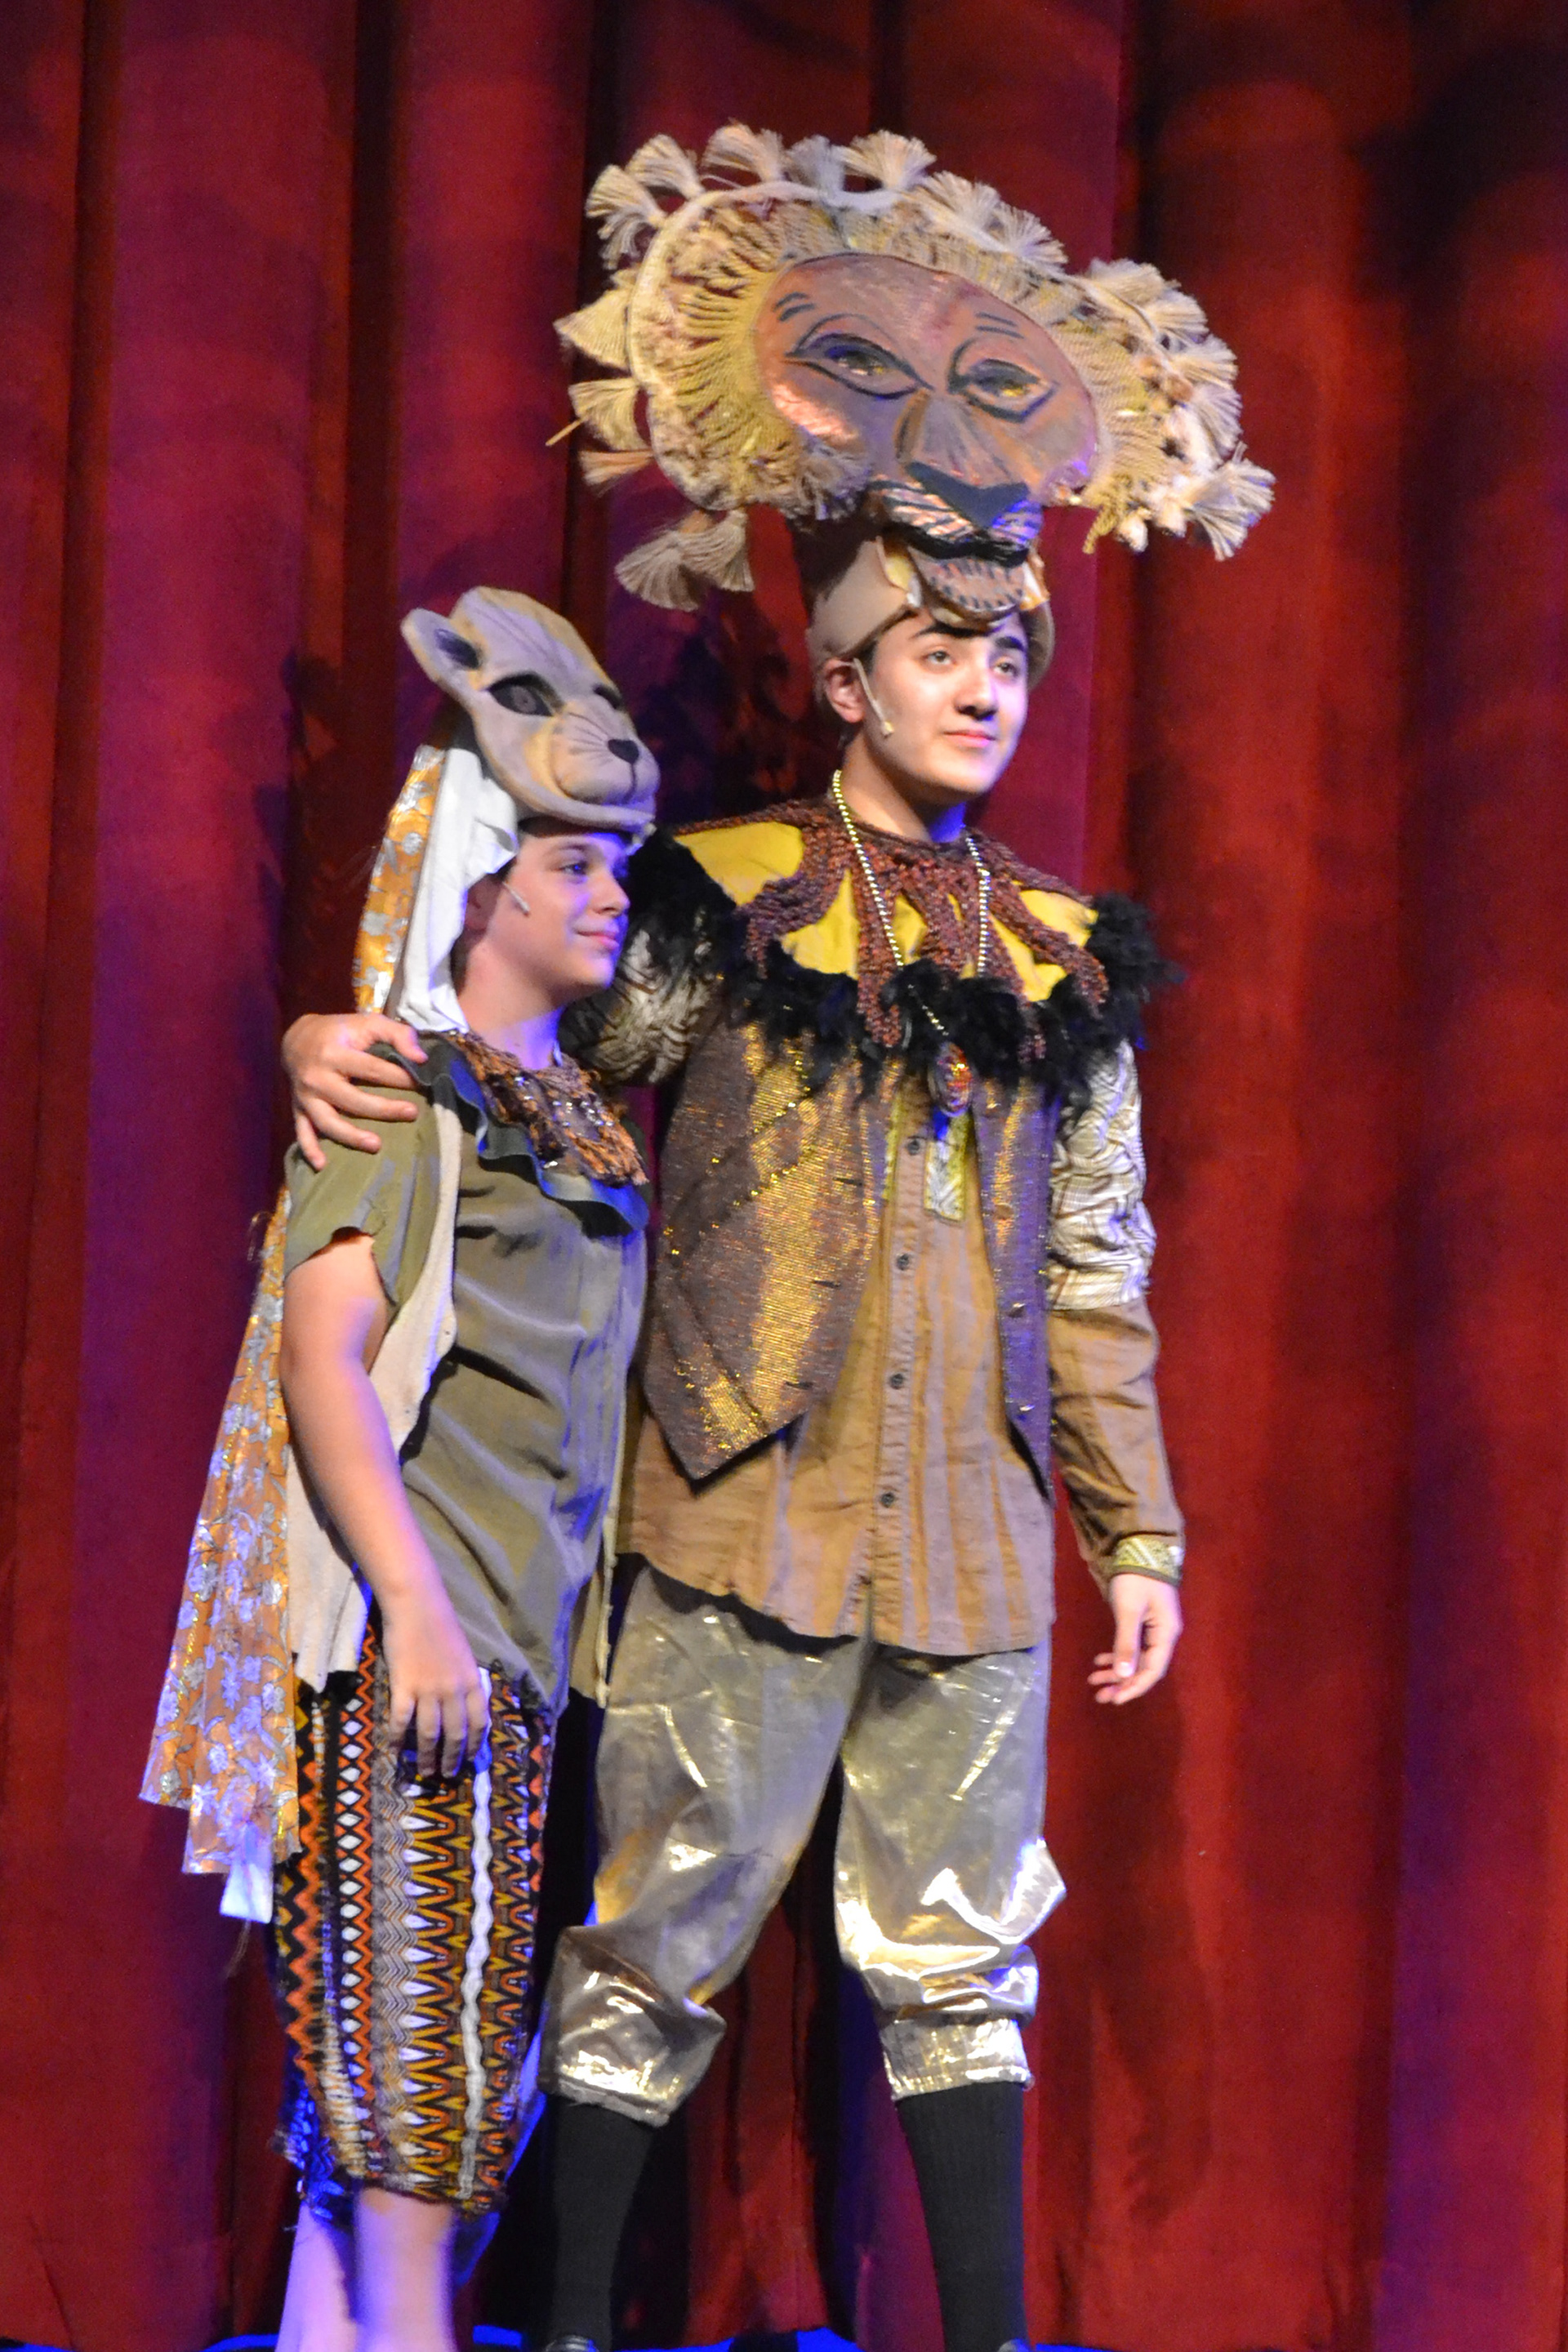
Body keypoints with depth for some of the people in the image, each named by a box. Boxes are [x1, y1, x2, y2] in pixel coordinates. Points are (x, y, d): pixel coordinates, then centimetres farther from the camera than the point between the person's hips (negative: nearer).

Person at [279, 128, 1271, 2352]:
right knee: (660, 1949, 4)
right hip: (747, 1520, -3)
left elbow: (1094, 1271, 14)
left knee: (959, 1966, 10)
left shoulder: (1064, 960, 11)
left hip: (976, 1544, 4)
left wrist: (1139, 1525, 13)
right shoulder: (716, 900, 0)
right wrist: (342, 1044, -13)